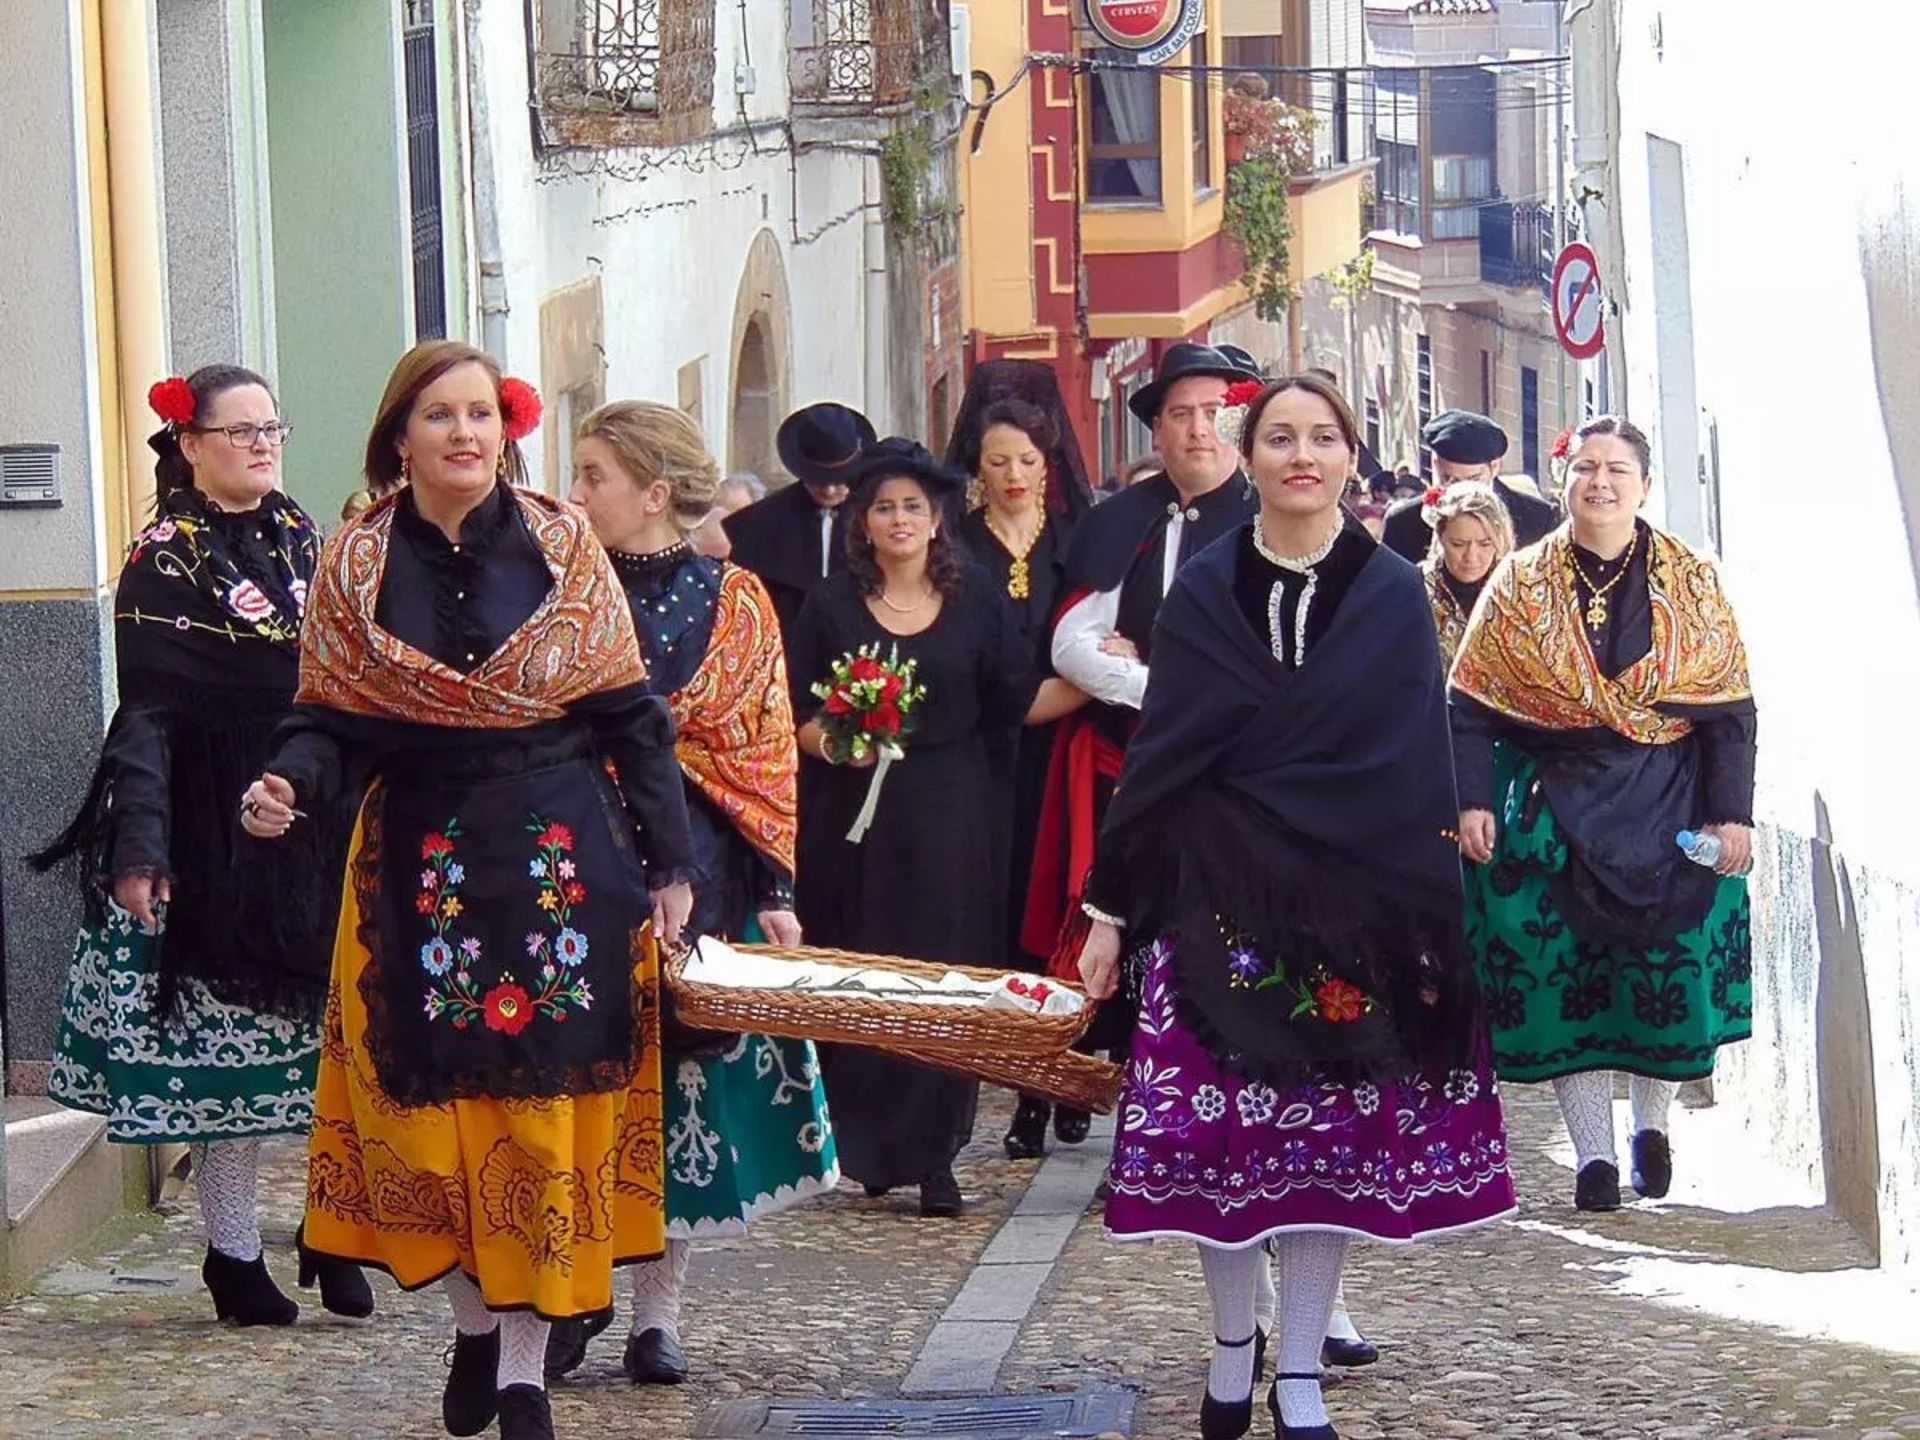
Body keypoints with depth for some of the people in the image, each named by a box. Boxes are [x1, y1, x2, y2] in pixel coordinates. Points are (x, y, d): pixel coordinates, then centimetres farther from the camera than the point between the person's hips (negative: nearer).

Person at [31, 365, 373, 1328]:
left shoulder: (305, 541, 13)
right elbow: (147, 716, -8)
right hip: (217, 837, -5)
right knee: (223, 1041, -1)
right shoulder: (164, 561, -4)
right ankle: (234, 1256, 6)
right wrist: (139, 849, -15)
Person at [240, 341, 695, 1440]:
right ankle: (474, 1320, 23)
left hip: (564, 865, -1)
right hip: (422, 872, 1)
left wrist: (670, 863, -1)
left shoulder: (562, 548, 0)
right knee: (434, 1104, 2)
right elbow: (332, 719, 3)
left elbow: (629, 715, 2)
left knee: (548, 1110, -2)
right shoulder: (358, 564, 2)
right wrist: (292, 784, -19)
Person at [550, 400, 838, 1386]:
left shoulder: (732, 603, 2)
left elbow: (766, 755, 3)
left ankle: (658, 1311, 12)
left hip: (697, 870, -1)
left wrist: (775, 889, -3)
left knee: (680, 1075, 3)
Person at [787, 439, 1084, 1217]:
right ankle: (866, 1150, 10)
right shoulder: (831, 605, 6)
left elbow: (1016, 702, 7)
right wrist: (832, 742, -16)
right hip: (853, 818, 0)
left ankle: (934, 1158, 1)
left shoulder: (976, 597, 7)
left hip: (948, 818, 0)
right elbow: (797, 714, 4)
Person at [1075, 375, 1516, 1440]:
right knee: (1216, 1125, -2)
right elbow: (1158, 754, 5)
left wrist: (1431, 922, -3)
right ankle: (1235, 1339, 19)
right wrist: (1108, 910, 3)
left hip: (1352, 906, 0)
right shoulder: (1202, 592, 4)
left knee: (1334, 1136, 0)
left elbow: (1421, 768, 2)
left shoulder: (1393, 598, 3)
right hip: (1218, 899, 0)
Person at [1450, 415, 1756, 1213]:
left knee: (1673, 972, 1)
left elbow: (1730, 708, 1)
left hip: (1669, 808, 0)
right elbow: (1471, 706, 2)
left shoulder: (1692, 585, 2)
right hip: (1554, 807, 0)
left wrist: (1731, 813, -6)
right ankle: (1593, 1153, 4)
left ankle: (1653, 1121, 24)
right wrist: (1473, 802, -9)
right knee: (1563, 976, -3)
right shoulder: (1519, 586, 2)